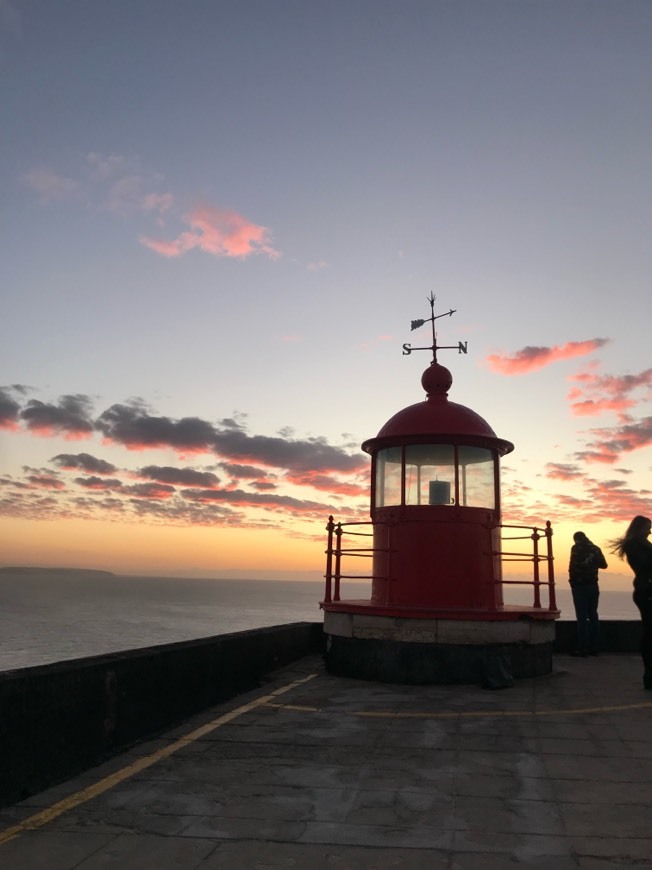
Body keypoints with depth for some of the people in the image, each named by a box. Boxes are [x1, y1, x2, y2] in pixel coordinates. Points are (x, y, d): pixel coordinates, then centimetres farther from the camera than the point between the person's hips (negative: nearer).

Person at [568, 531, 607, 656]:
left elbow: (573, 566, -18)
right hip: (593, 586, 6)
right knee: (593, 615, 11)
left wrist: (572, 581, -6)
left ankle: (582, 648, -5)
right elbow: (603, 564, 18)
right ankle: (593, 647, 14)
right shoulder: (595, 548, 8)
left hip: (580, 586, -5)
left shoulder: (576, 548, -7)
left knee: (582, 617, -5)